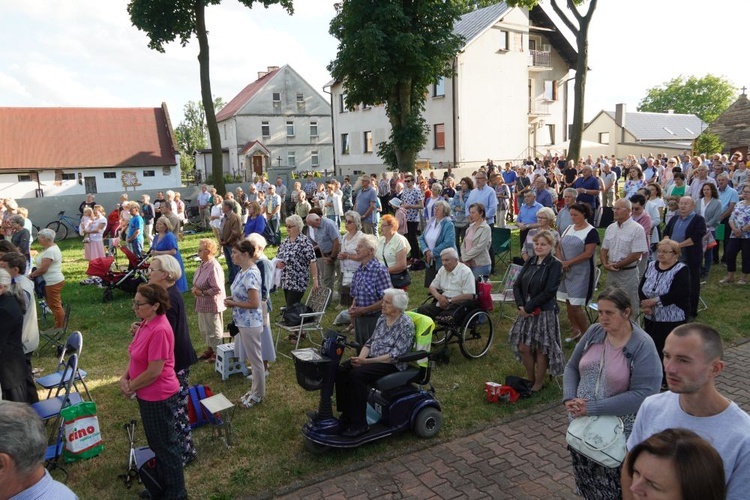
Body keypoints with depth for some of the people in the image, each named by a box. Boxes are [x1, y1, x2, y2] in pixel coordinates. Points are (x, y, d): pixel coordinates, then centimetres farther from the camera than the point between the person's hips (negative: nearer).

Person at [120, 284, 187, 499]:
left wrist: (130, 387, -12)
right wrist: (124, 377, -3)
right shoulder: (146, 323, 1)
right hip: (148, 395, 9)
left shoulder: (159, 330, -28)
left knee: (166, 445, 9)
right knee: (156, 443, 24)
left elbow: (154, 371, -25)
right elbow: (136, 357, 12)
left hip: (159, 397, -9)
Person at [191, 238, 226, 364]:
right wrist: (195, 289, -1)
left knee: (213, 330, 5)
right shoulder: (203, 264, 4)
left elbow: (217, 289, -26)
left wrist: (201, 292, -20)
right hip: (203, 304, 10)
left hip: (212, 304, -10)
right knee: (204, 329, 22)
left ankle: (217, 353, 21)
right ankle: (210, 350, 39)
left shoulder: (214, 267, -24)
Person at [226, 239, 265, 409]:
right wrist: (232, 298, 1)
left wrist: (233, 303, -16)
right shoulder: (244, 270, 5)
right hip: (244, 322, 10)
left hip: (250, 323, -10)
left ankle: (258, 394, 21)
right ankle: (255, 390, 34)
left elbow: (254, 303, -25)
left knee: (255, 359, 6)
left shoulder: (250, 274, -25)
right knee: (251, 358, 20)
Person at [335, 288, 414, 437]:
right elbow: (370, 341, 13)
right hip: (372, 358, 8)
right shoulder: (382, 318, 9)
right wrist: (360, 357, -7)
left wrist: (367, 361, -22)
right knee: (341, 370, -12)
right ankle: (346, 414, -1)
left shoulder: (406, 324, -14)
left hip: (393, 365, -8)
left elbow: (396, 355, -20)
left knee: (357, 374, -29)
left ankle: (359, 424, -18)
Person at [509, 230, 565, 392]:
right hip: (526, 312, 5)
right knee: (523, 347, 8)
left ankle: (539, 383, 25)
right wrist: (521, 305, -10)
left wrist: (528, 307, -16)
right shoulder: (530, 262, 7)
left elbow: (549, 292, -18)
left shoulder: (555, 265, -10)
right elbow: (517, 285, 5)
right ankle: (530, 379, 30)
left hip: (545, 313, -5)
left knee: (541, 349, 7)